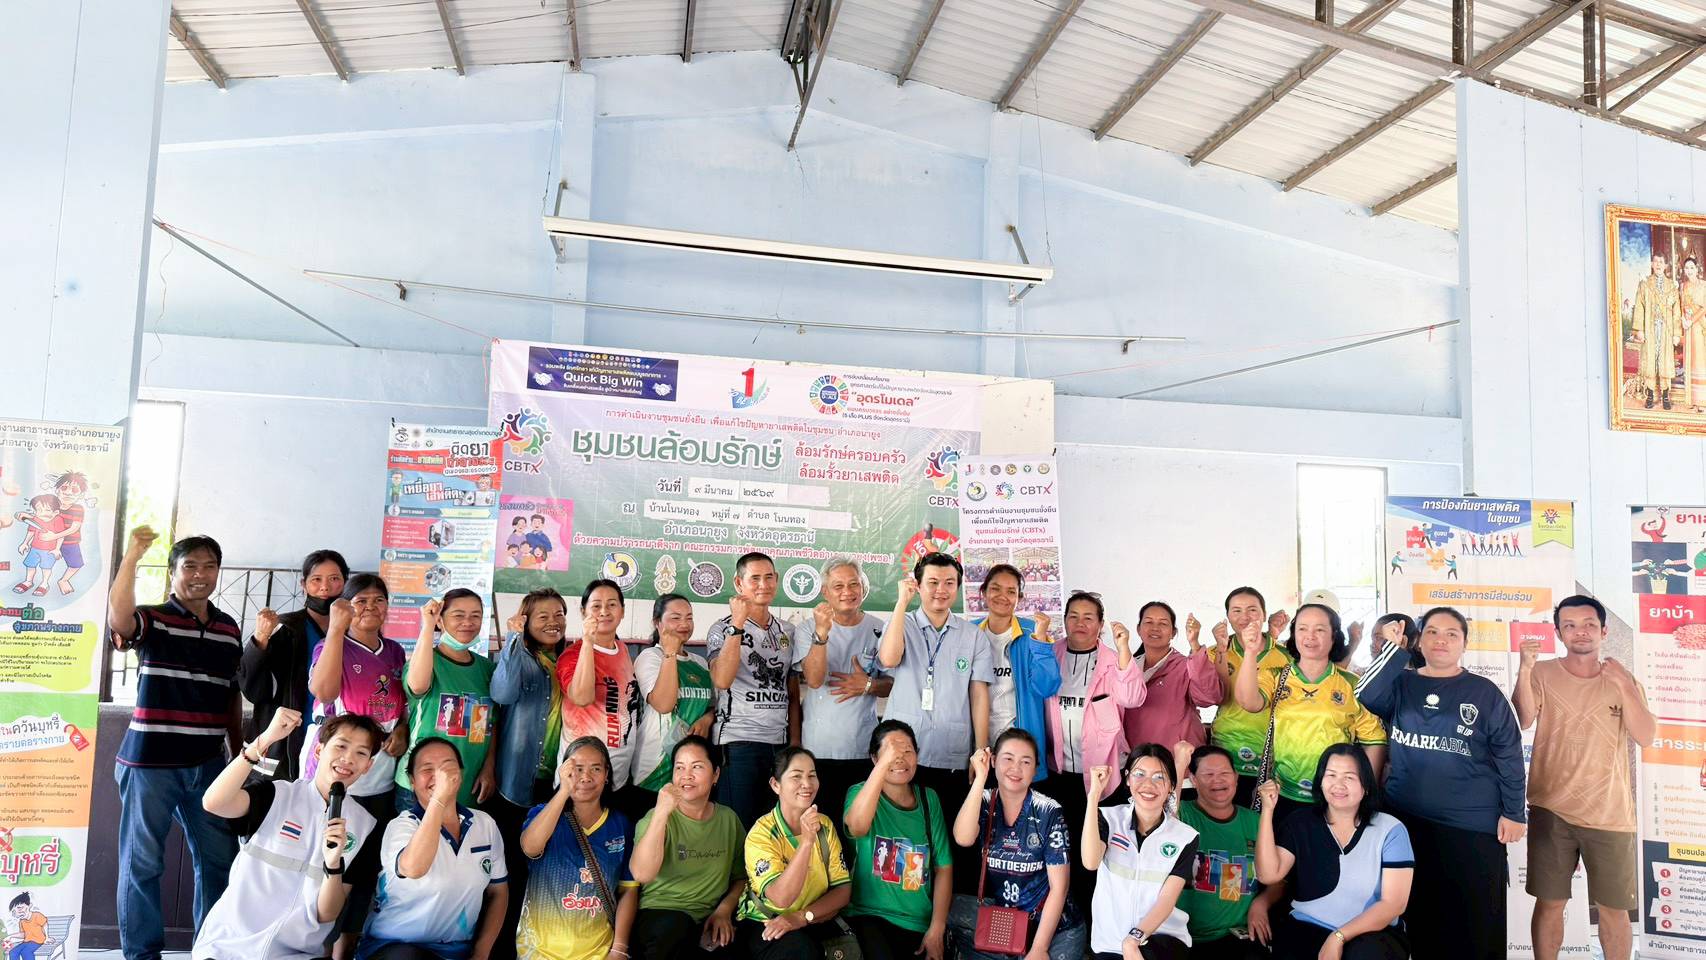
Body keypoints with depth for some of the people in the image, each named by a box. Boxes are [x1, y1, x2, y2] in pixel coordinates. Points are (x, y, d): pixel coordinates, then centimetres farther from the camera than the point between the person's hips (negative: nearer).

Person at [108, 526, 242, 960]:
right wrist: (132, 555, -32)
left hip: (208, 764, 4)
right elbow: (118, 618, -29)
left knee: (219, 858, 10)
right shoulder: (152, 619, -3)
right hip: (150, 762, -4)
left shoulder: (229, 628, 10)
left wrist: (238, 754, 16)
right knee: (142, 862, 6)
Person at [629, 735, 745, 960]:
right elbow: (642, 875, -22)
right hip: (660, 912, -2)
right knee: (675, 924, -36)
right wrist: (662, 813, -31)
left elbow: (740, 876, 16)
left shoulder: (728, 818, 8)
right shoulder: (658, 818, -4)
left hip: (711, 921, 2)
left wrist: (724, 910, -4)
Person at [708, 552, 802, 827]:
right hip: (738, 741, -5)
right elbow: (722, 680, -18)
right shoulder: (723, 629, -1)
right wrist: (738, 624, -19)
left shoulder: (788, 631, 14)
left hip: (780, 742, 5)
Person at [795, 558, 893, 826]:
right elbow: (814, 680, -15)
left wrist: (868, 685, -9)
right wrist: (821, 633, -27)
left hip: (864, 748, 2)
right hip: (818, 748, -2)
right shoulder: (810, 628, -2)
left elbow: (893, 684, 12)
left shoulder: (879, 630, 4)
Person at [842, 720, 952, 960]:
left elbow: (943, 867, 6)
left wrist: (937, 929, -4)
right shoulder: (860, 792, -2)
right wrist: (885, 763, -33)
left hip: (922, 923, 3)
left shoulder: (929, 798, 8)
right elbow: (857, 827, -26)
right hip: (871, 915, -3)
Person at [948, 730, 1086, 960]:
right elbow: (963, 839, -22)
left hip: (1052, 924, -2)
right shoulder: (984, 803, -1)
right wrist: (980, 778, -23)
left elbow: (1058, 886, -8)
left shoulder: (1049, 813, -8)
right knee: (950, 909, -22)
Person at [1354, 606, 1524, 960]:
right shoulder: (1400, 685, 6)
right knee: (1420, 916, 12)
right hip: (1407, 820, 2)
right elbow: (1366, 696, -15)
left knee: (1475, 923, 1)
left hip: (1473, 825, -2)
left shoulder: (1484, 692, 1)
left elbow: (1509, 755, 1)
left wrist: (1514, 813, -4)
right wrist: (1397, 648, -13)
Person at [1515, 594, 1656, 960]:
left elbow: (1645, 735, -8)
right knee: (1550, 902, 6)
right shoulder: (1543, 674, -2)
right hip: (1551, 810, -2)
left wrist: (1624, 686, -19)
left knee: (1614, 907, 12)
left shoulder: (1622, 680, 4)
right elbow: (1523, 720, -18)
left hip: (1610, 813, 2)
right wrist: (1525, 669, -30)